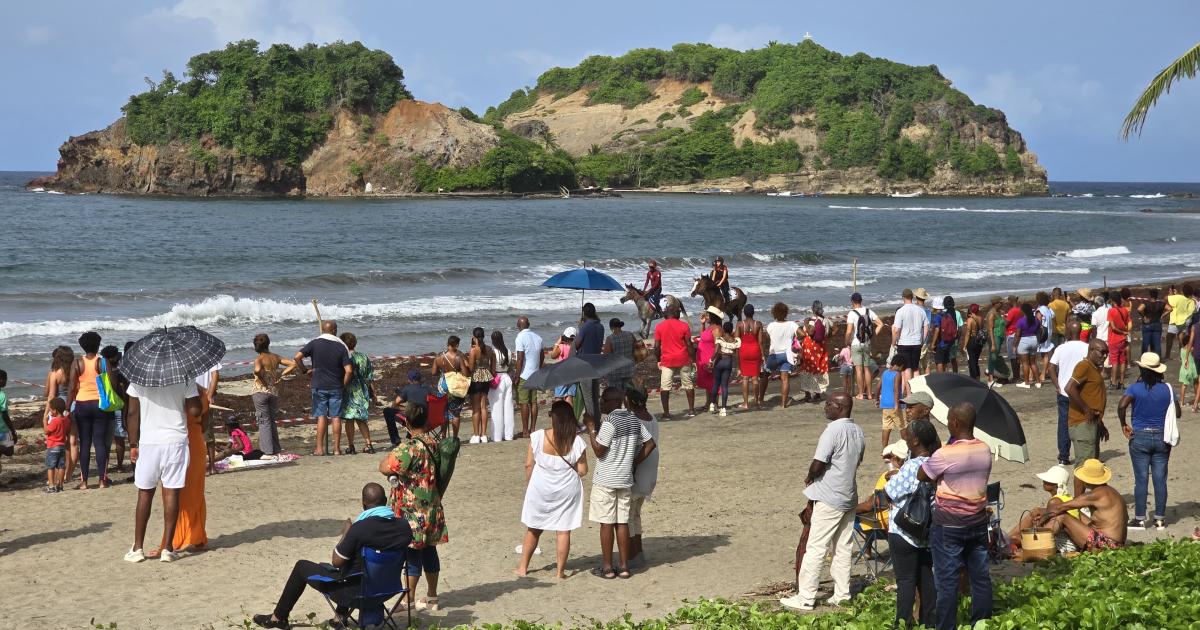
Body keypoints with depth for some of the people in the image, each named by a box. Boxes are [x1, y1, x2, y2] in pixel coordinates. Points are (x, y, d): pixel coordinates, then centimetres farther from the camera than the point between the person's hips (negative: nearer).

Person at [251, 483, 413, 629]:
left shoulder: (359, 528, -28)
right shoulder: (404, 526, -12)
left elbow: (336, 561, -16)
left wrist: (345, 534, -2)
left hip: (355, 592, -5)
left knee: (302, 566, 15)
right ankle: (341, 615, 39)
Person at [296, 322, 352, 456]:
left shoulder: (315, 343, -4)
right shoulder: (341, 347, -4)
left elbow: (297, 357, -11)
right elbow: (349, 370, -10)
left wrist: (304, 370, 4)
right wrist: (344, 385, 5)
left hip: (319, 386, 0)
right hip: (336, 387, 0)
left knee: (321, 417, 3)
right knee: (336, 417, 4)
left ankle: (320, 448, 1)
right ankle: (337, 448, 5)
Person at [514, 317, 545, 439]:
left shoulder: (521, 337, -13)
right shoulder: (538, 337, 10)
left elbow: (520, 359, -16)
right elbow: (542, 356, 17)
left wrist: (517, 377, -12)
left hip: (524, 375, -7)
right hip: (535, 374, 7)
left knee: (524, 403, -3)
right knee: (533, 402, 9)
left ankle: (525, 431, -2)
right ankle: (532, 429, 12)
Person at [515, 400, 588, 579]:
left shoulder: (537, 437, -14)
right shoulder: (577, 442, -14)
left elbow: (528, 465, -7)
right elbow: (582, 471, -8)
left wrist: (528, 486, 9)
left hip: (540, 490, 1)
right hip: (567, 491, -1)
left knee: (533, 529, 16)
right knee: (563, 531, 8)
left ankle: (523, 567, 25)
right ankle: (561, 571, 11)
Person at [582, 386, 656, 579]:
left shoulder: (610, 422, -17)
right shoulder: (634, 420, 6)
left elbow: (599, 451, -16)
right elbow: (650, 444, 10)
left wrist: (591, 428, -8)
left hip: (605, 480, -6)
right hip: (625, 480, 7)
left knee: (606, 523, 1)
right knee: (622, 523, 10)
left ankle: (607, 568, 5)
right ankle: (624, 566, 11)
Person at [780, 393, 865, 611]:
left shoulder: (833, 430, -19)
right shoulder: (858, 432, 7)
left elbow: (818, 464, -22)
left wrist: (809, 478, -2)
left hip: (829, 499, -8)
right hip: (849, 497, 8)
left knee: (815, 548, -3)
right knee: (844, 548, 13)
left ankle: (805, 598, -1)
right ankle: (842, 594, 16)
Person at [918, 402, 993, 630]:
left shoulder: (944, 454, -20)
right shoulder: (985, 450, -2)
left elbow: (921, 476, -5)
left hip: (949, 527, -5)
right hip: (978, 523, 6)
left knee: (947, 581, 3)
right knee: (980, 577, 13)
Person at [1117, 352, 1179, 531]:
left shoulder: (1135, 388, -9)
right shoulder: (1167, 389, -2)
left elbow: (1121, 406, -23)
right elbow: (1178, 413, 1)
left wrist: (1124, 424, -7)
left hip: (1140, 438, -2)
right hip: (1161, 438, 2)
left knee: (1141, 479, 3)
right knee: (1160, 479, 7)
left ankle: (1140, 519, 6)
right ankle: (1160, 519, 12)